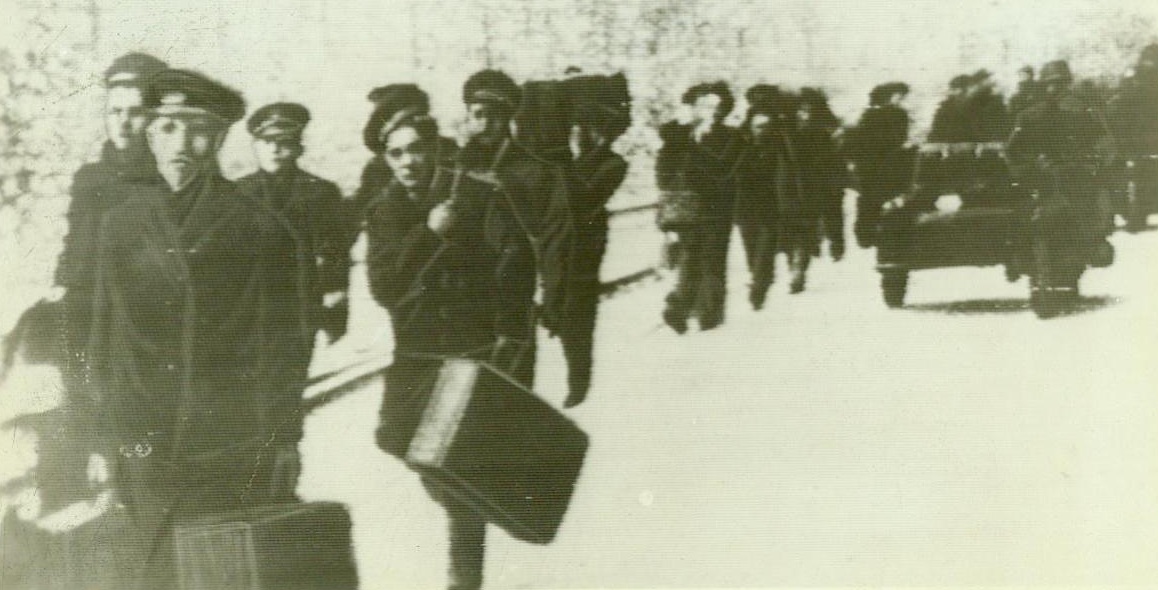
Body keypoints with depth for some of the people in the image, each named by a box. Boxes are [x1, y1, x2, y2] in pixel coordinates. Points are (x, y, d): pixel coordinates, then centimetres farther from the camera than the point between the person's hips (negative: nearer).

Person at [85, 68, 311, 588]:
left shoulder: (259, 229, -2)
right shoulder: (120, 226, 6)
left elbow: (283, 345, 0)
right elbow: (105, 339, 12)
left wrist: (283, 442, -2)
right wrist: (112, 434, 8)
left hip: (241, 454, -2)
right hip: (150, 449, 2)